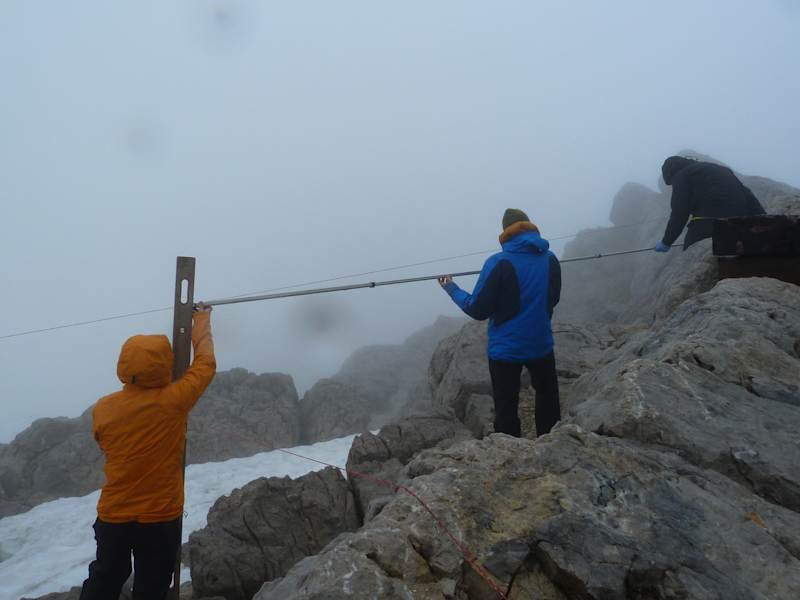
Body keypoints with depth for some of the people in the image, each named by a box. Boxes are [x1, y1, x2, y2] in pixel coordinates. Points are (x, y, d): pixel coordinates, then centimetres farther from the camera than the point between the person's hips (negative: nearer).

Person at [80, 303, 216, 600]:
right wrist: (202, 320, 8)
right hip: (160, 519, -3)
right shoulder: (173, 401, -21)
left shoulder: (102, 409, -11)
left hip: (112, 517, 3)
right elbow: (205, 364, -6)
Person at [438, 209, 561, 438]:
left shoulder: (499, 263, -18)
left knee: (506, 409, 8)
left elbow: (478, 310, -15)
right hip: (541, 344, 5)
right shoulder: (550, 259, -2)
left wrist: (452, 289, -2)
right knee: (548, 401, 25)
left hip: (506, 349, -5)